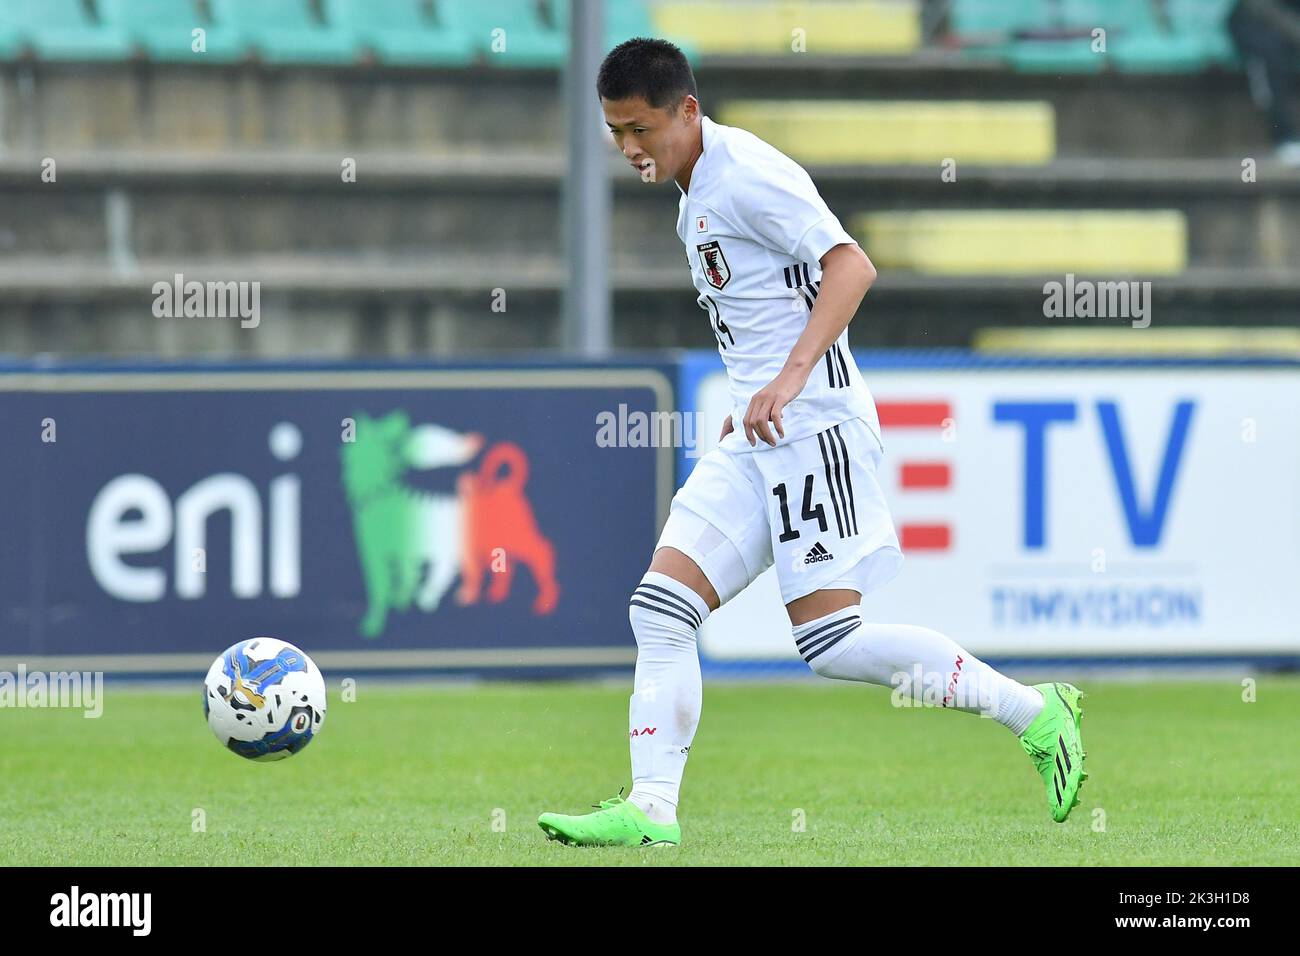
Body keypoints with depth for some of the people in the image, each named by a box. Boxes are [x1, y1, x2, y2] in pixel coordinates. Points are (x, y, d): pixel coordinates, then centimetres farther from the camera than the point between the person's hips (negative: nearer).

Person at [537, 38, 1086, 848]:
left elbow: (852, 267, -22)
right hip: (756, 443, 10)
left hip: (813, 427, -10)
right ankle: (650, 811, -3)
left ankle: (1038, 715, -3)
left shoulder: (746, 175, -12)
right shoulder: (698, 194, 18)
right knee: (660, 608, -2)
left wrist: (791, 377, -30)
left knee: (832, 643, -13)